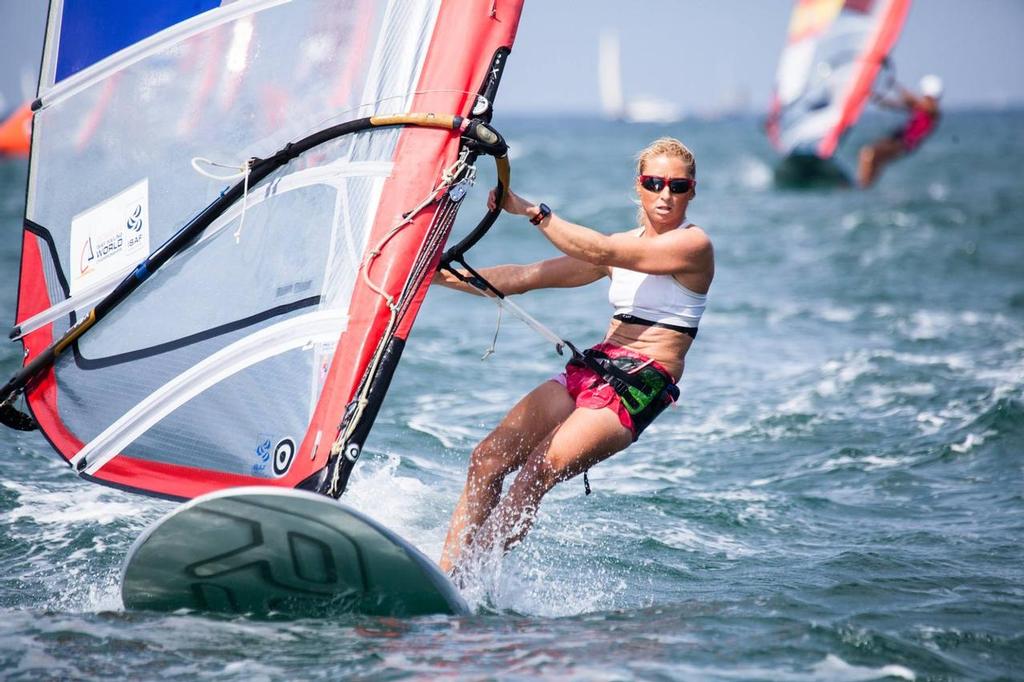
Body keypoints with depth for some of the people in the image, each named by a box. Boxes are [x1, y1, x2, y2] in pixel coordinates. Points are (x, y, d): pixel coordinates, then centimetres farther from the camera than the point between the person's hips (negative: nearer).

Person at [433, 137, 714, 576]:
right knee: (487, 460, -9)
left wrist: (533, 211, -19)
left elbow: (602, 253, -17)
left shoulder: (693, 244, -5)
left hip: (641, 388, -7)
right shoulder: (623, 244, 16)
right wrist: (446, 276, 8)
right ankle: (446, 574, -8)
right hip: (588, 370, 7)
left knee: (536, 474, -23)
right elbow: (530, 276, 15)